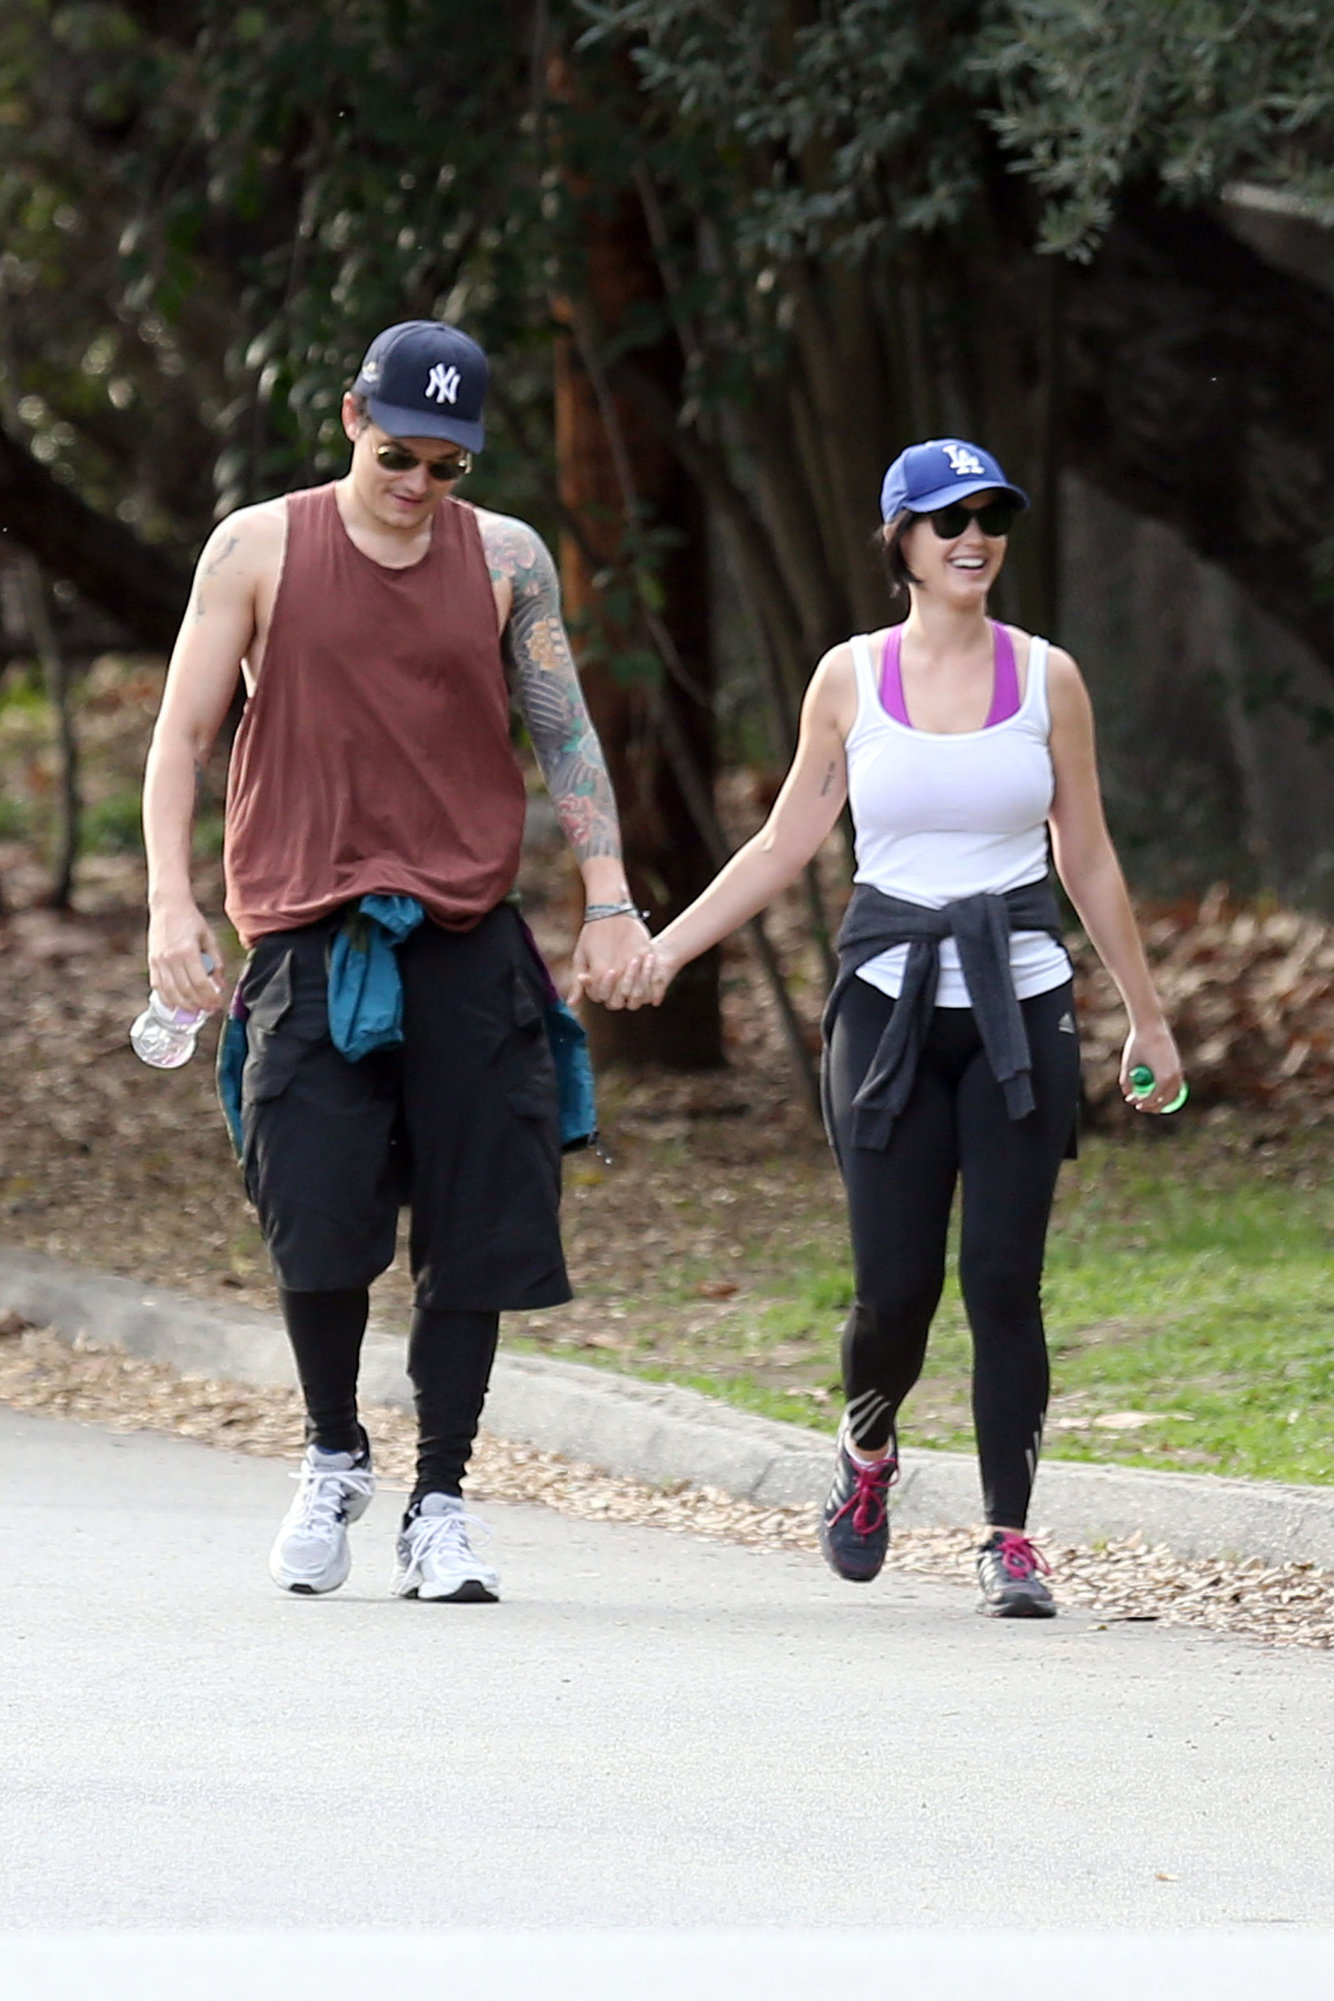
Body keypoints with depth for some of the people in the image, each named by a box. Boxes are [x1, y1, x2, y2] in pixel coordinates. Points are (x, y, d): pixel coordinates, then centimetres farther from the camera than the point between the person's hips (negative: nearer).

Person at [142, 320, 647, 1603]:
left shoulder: (508, 561, 8)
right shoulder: (259, 550, 3)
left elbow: (564, 733, 11)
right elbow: (182, 732, 5)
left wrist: (608, 897, 1)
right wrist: (170, 904, -5)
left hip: (470, 938, 2)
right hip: (307, 931, -2)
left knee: (475, 1231, -2)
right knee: (317, 1215, -10)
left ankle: (439, 1505, 7)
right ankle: (333, 1459, 15)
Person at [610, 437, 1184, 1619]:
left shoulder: (1046, 678, 4)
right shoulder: (850, 678, 4)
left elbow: (1088, 860, 10)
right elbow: (784, 847, 9)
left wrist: (1147, 1015, 12)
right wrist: (665, 947, 1)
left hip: (1021, 1008, 0)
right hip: (892, 1001, 0)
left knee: (1004, 1283, -6)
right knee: (895, 1286, -3)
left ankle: (1011, 1537, 2)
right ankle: (869, 1447, 29)